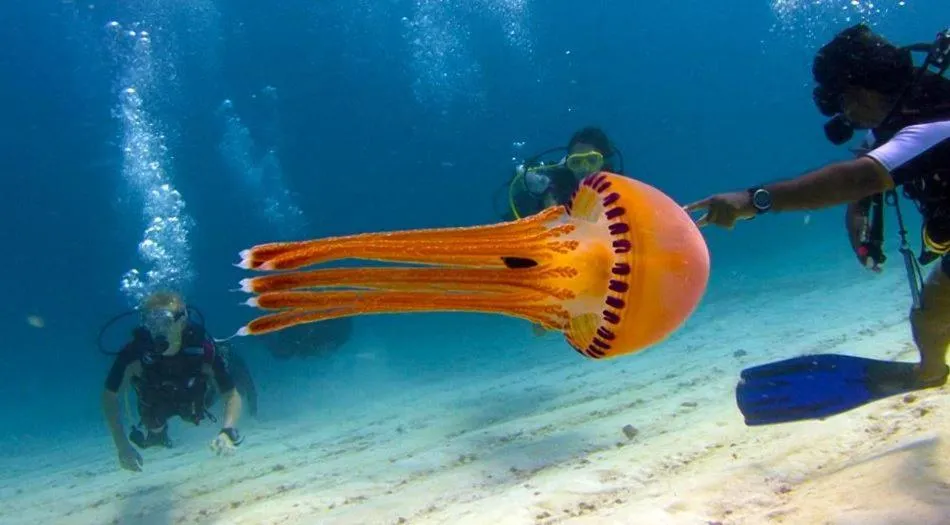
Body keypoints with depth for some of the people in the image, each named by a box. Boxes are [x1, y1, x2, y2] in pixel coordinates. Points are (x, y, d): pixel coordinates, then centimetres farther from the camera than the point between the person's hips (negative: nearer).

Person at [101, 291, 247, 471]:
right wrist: (122, 446, -29)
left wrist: (227, 432, -50)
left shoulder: (203, 348, -41)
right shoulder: (133, 353, -40)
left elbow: (232, 395, -32)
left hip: (192, 403, 0)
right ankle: (157, 430, 43)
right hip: (155, 405, 0)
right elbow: (109, 396, -25)